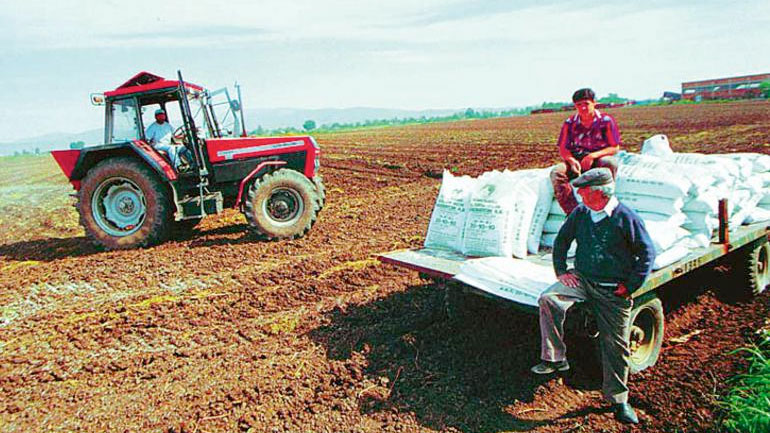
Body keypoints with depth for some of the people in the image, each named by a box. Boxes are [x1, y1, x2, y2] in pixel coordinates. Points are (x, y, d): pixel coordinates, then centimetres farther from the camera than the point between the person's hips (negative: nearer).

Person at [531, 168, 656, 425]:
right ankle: (555, 359, -13)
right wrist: (561, 271, 6)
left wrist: (630, 286, -6)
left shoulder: (626, 218, -9)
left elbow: (647, 253, -2)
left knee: (616, 344, 2)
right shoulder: (580, 214, 3)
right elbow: (561, 240, 16)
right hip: (582, 278, 3)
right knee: (548, 300, -24)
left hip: (613, 291, -3)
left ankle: (618, 398, 21)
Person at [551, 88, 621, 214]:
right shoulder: (570, 123, 2)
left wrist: (593, 156, -21)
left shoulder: (606, 121, -3)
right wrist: (572, 161, -20)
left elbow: (615, 148, -5)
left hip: (599, 160, -2)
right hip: (576, 162, 2)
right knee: (556, 172, -27)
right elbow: (563, 149, 2)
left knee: (610, 163, -37)